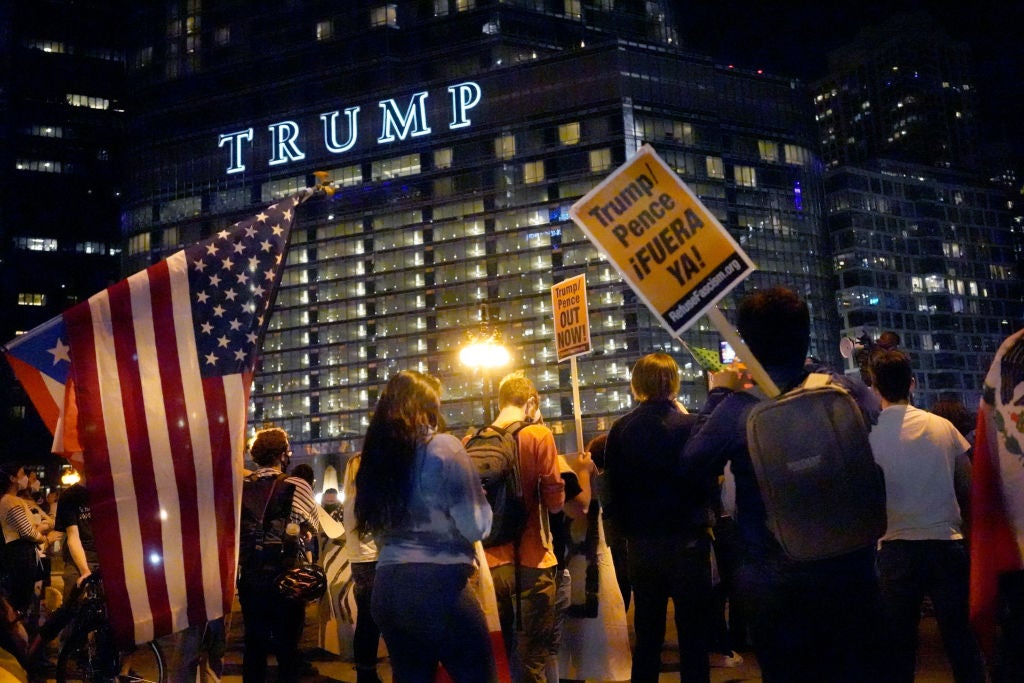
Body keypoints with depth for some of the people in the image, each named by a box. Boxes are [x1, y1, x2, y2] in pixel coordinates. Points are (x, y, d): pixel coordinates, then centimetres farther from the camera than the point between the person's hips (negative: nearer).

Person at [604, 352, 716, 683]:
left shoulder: (620, 429, -1)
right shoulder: (689, 425, -11)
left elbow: (613, 488, 1)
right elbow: (709, 485, -9)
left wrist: (628, 529, 12)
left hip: (641, 544, 3)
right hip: (686, 540, -3)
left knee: (646, 635, 13)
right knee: (693, 635, 5)